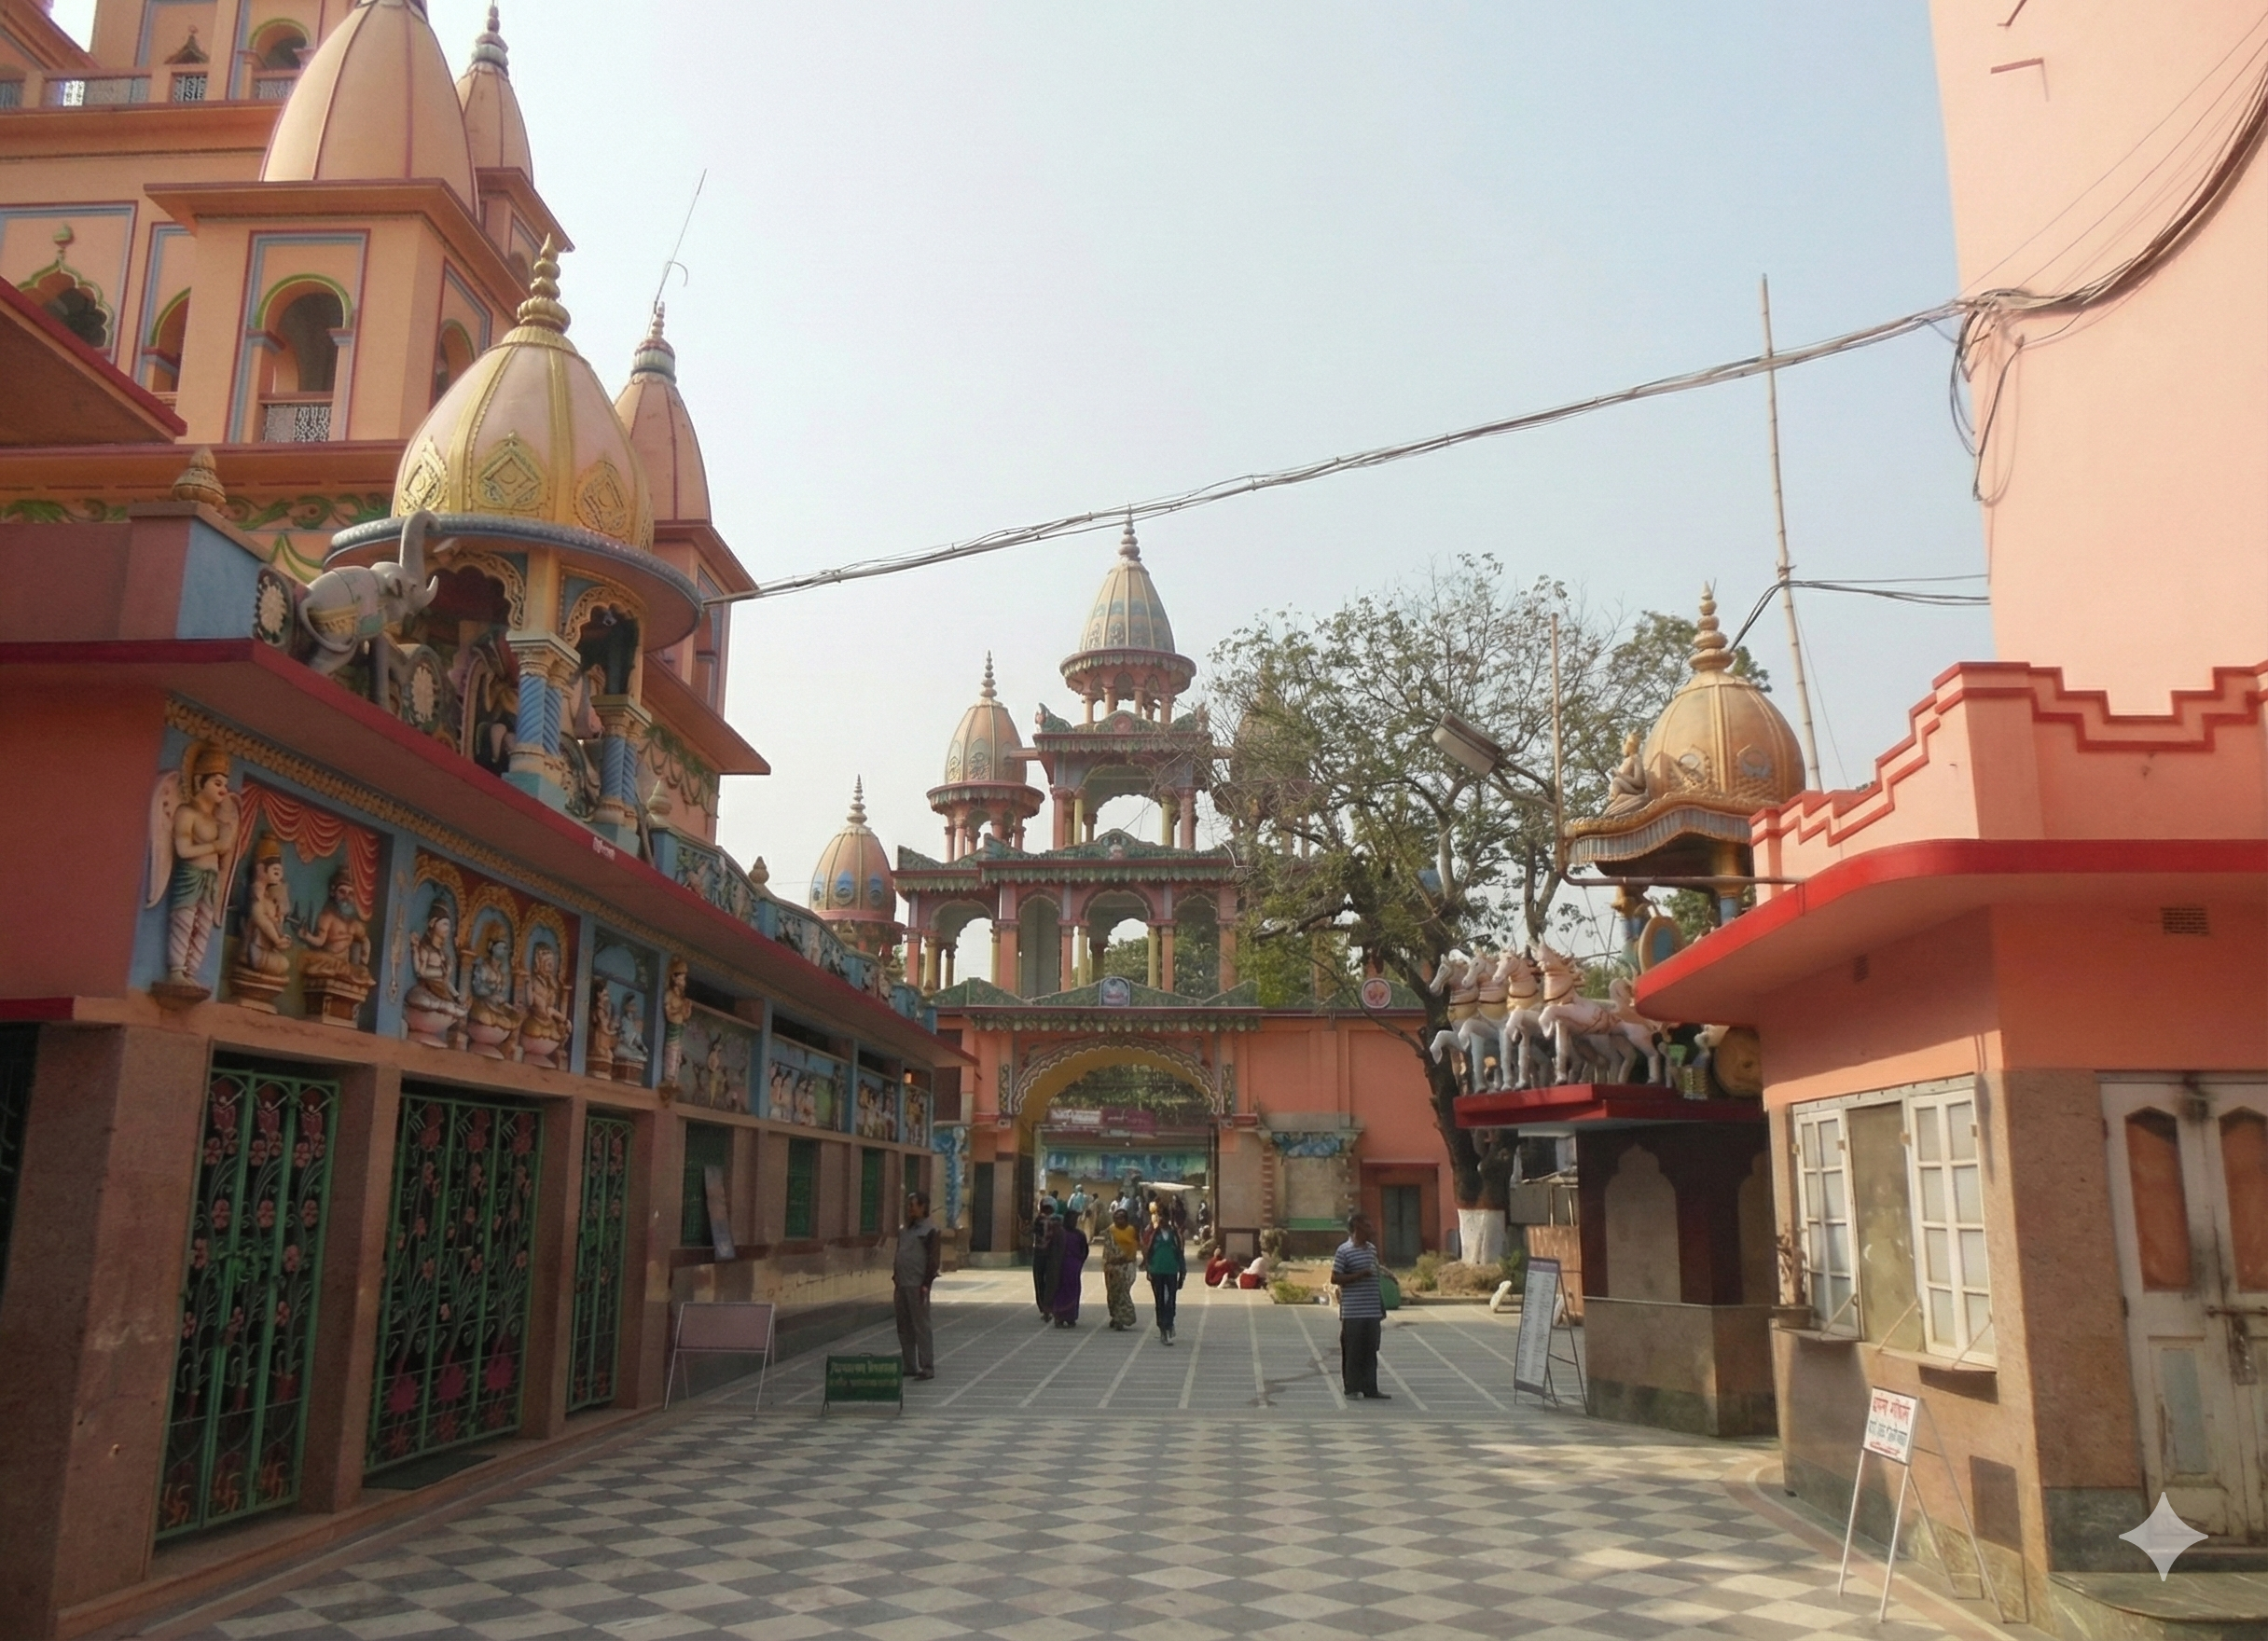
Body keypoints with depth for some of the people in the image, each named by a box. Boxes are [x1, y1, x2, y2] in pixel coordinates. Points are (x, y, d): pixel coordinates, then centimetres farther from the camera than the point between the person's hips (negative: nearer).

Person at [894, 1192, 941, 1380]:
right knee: (904, 1327, 11)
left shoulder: (930, 1230, -7)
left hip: (917, 1286, -8)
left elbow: (934, 1259, -12)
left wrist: (926, 1284, -16)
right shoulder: (906, 1230, 18)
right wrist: (896, 1279, 16)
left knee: (921, 1327, -6)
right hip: (902, 1285, 8)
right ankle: (909, 1366, 19)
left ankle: (927, 1367, -2)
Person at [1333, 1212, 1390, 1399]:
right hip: (1353, 1312, -7)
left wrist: (1382, 1306, 21)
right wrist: (1360, 1275, -20)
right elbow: (1335, 1278, -12)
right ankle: (1352, 1389, 8)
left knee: (1371, 1352, 9)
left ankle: (1370, 1389, 14)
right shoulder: (1344, 1251, -9)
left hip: (1372, 1311, 7)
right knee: (1352, 1351, 0)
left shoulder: (1372, 1250, 14)